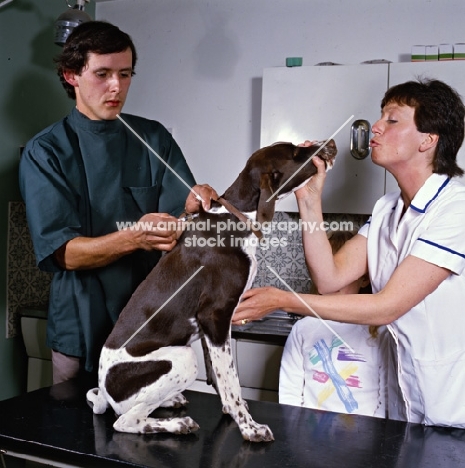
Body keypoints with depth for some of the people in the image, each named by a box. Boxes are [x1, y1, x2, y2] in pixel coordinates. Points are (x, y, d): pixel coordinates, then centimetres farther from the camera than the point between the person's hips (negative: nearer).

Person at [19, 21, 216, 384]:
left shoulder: (155, 138, 3)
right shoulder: (45, 152, -5)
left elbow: (180, 220, -6)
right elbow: (63, 253, -14)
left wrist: (195, 206, -30)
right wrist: (132, 237, -31)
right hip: (83, 325, -2)